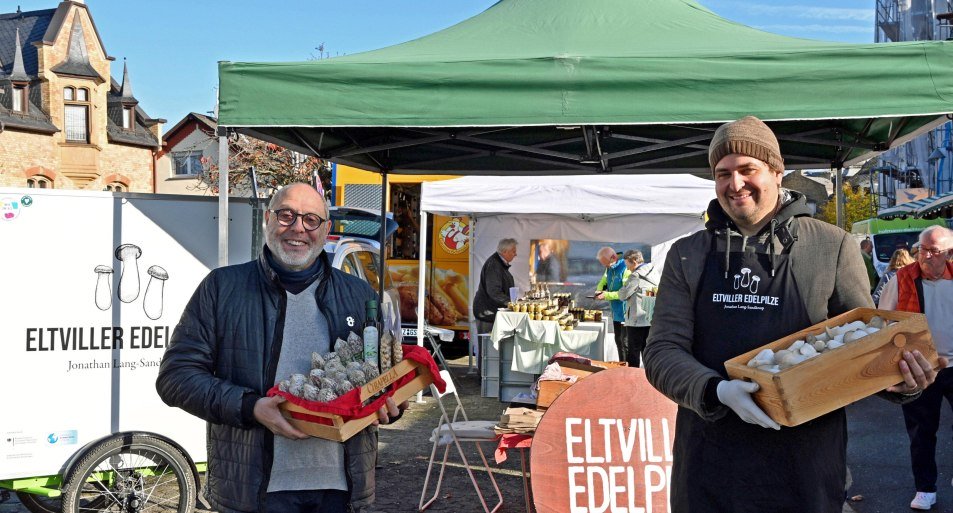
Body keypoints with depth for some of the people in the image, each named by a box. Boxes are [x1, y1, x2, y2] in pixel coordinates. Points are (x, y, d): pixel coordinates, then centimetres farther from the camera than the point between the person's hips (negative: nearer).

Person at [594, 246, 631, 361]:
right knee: (618, 341, 18)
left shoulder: (625, 269, -21)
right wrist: (599, 290, -1)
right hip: (616, 312, 9)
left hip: (625, 313, -9)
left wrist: (606, 295, -22)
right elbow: (603, 282, 21)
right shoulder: (609, 269, 7)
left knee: (624, 343, -5)